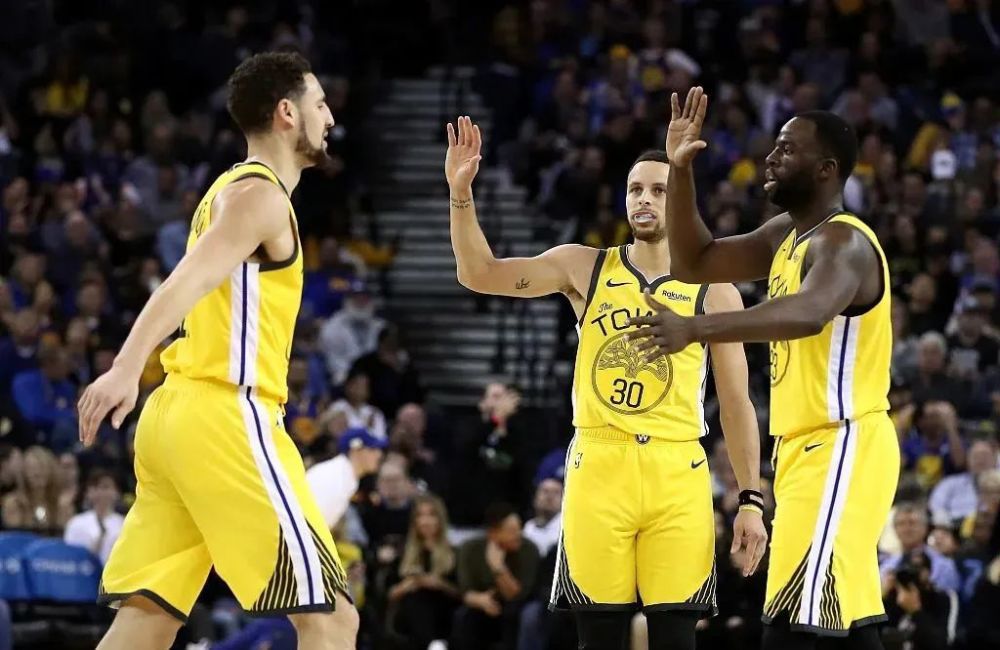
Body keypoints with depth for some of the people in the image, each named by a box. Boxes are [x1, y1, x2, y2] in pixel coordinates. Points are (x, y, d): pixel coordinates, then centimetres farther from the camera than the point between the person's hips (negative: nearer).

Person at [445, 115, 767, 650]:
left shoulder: (714, 292, 6)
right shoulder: (584, 267, 8)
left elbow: (736, 404, 7)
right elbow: (479, 274, 2)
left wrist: (751, 499, 1)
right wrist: (461, 193, -12)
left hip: (676, 472, -1)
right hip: (598, 465, 1)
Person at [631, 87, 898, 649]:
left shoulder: (843, 241, -17)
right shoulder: (786, 234, 14)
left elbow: (808, 314, -38)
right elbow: (695, 263, 18)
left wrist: (696, 329, -50)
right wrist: (681, 170, 5)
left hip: (839, 448, -10)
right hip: (808, 448, 10)